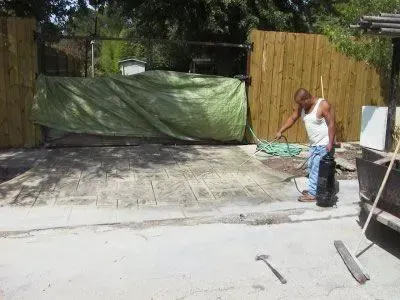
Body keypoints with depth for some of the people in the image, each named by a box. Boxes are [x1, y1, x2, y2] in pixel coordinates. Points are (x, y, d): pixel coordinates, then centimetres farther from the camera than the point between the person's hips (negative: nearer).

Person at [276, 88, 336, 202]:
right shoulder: (301, 106, 3)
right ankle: (313, 189, 27)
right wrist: (280, 131, 6)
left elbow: (331, 124, -20)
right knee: (311, 168, 14)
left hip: (324, 145, -8)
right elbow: (292, 118, 12)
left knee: (317, 169, -8)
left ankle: (312, 194, -3)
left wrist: (330, 143, -23)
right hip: (314, 144, 8)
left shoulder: (323, 105, -19)